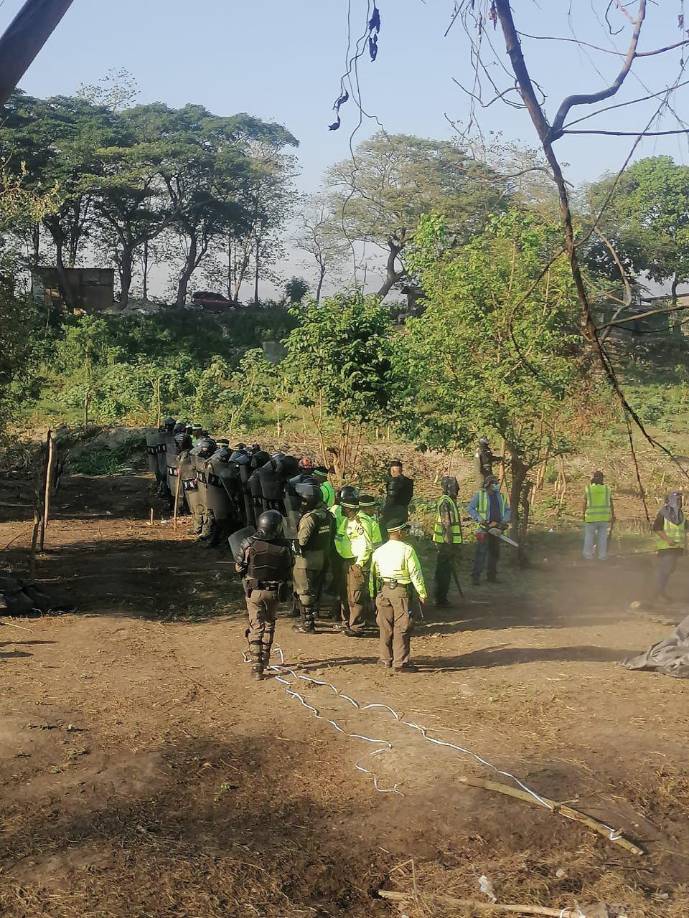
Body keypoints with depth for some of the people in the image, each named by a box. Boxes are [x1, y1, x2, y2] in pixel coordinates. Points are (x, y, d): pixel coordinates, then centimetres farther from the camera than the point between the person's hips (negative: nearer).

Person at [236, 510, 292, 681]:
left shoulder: (250, 544, -14)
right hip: (274, 592, 1)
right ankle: (265, 658, 31)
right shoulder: (283, 547, -11)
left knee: (256, 627, 2)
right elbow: (287, 573, 0)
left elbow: (240, 568, -3)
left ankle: (257, 665, -6)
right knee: (269, 624, 22)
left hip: (254, 591, -1)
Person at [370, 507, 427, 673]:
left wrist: (374, 594, 21)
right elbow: (415, 574, -10)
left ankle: (386, 659, 23)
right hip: (401, 591, -5)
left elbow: (373, 575, 12)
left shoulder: (378, 552, 6)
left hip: (383, 591, 5)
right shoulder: (407, 549, -11)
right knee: (402, 627, -1)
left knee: (386, 626, 14)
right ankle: (400, 663, 0)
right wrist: (422, 594, -3)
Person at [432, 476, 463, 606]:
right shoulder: (445, 502, -16)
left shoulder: (451, 501, 16)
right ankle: (440, 599, 0)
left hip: (451, 543, 10)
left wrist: (456, 546, 24)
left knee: (445, 571, 13)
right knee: (443, 572, -4)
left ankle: (441, 598, 19)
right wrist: (449, 543, -23)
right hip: (446, 543, -10)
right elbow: (446, 525, -21)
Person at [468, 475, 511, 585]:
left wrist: (504, 521, -1)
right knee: (481, 552, -10)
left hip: (497, 528, 5)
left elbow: (507, 510, 17)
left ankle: (492, 576, 19)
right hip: (484, 528, -5)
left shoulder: (501, 497, 14)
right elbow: (471, 508, -1)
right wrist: (479, 519, -12)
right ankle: (475, 576, -8)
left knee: (495, 552, 9)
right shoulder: (479, 495, 1)